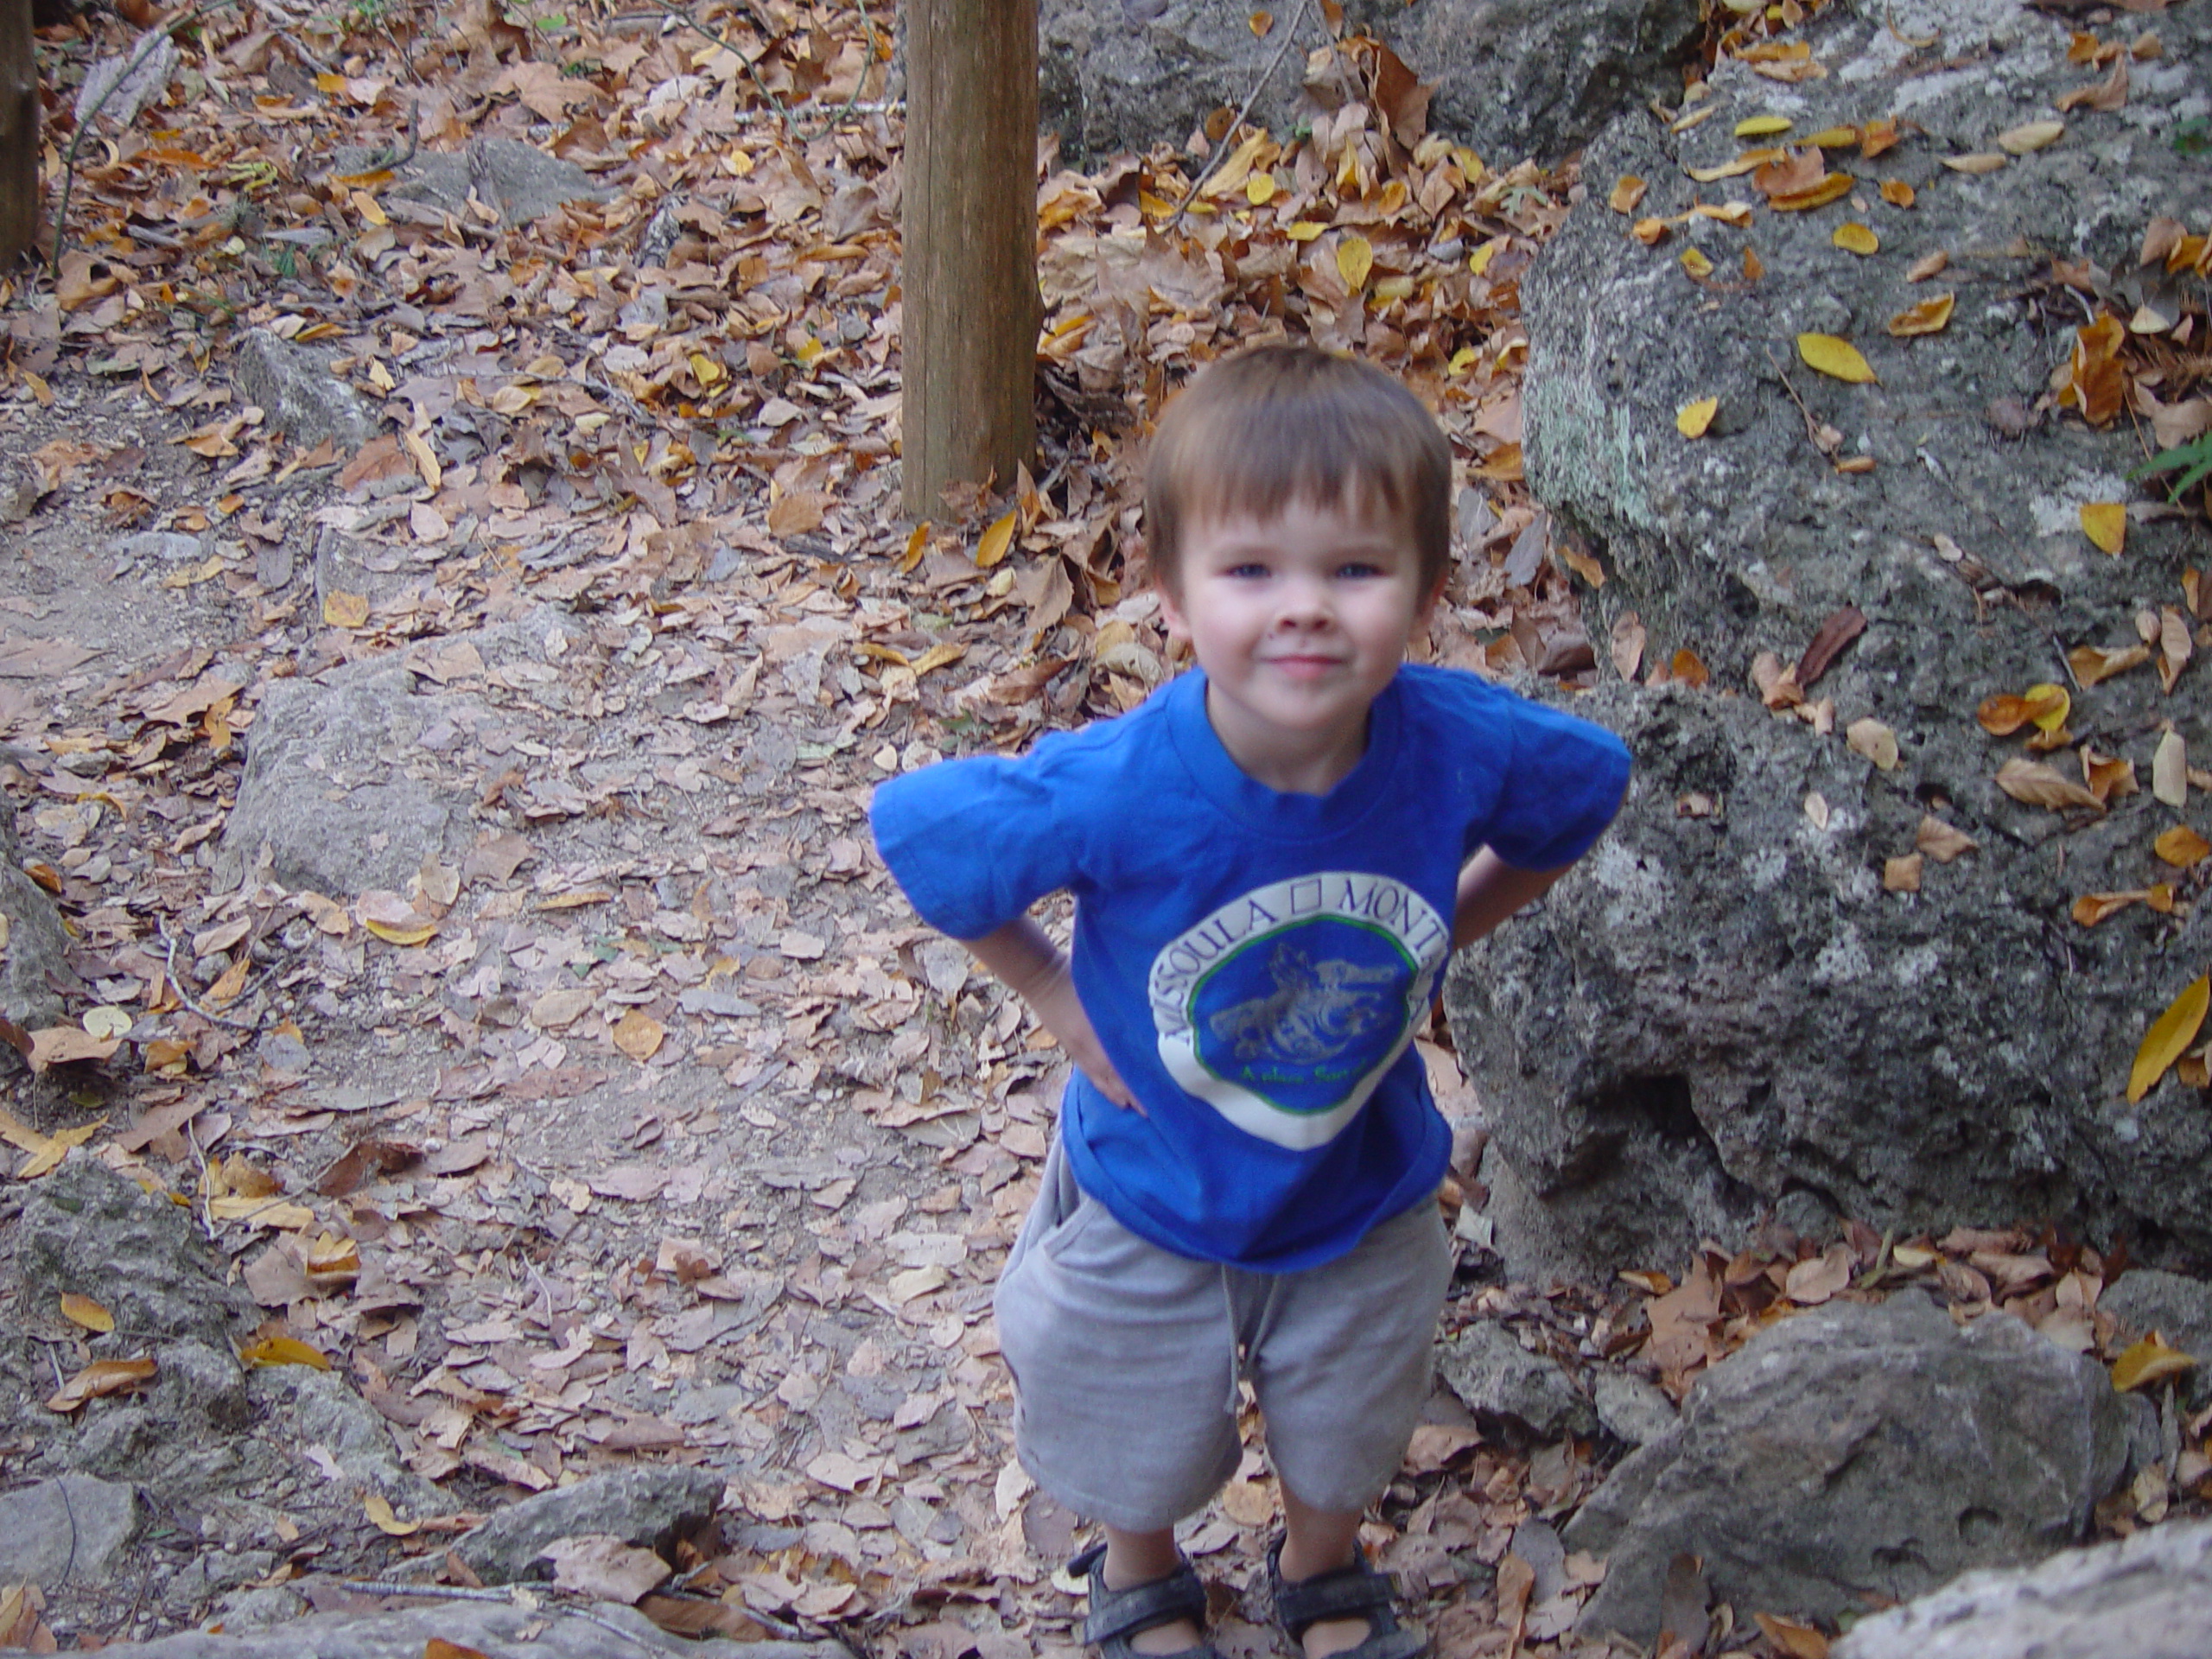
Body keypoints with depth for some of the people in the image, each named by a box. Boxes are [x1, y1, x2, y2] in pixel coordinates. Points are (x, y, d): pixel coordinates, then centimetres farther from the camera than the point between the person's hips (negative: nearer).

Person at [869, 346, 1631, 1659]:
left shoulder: (1463, 747, -29)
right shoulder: (1120, 791, -37)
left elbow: (1588, 791, -5)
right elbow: (916, 828, -19)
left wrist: (1441, 934, -7)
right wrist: (1055, 993, -15)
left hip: (1365, 1193, 2)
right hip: (1155, 1195, -2)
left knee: (1346, 1426, 28)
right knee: (1143, 1429, 25)